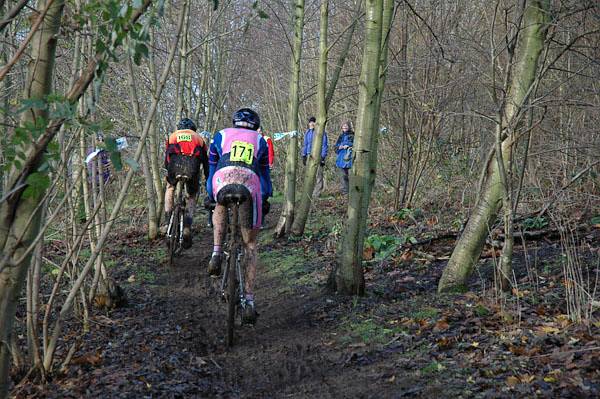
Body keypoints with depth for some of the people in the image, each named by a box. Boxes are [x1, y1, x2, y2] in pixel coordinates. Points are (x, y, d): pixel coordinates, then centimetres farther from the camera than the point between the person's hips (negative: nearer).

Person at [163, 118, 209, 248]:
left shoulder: (172, 136, 32)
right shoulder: (198, 138, 32)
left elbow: (166, 159, 31)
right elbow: (205, 161, 31)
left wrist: (169, 172, 43)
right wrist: (208, 180, 37)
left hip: (175, 165, 0)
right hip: (193, 167, 0)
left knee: (170, 189, 29)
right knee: (191, 197, 20)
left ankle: (168, 222, 18)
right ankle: (187, 227, 3)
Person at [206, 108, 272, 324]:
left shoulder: (221, 135, 30)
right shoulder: (259, 140, 31)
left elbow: (212, 167, 36)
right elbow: (265, 172, 36)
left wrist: (210, 195, 46)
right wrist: (266, 199, 47)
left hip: (223, 181, 0)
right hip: (250, 185, 0)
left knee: (220, 209, 39)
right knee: (250, 245, 12)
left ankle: (217, 254, 18)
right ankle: (249, 301, 4)